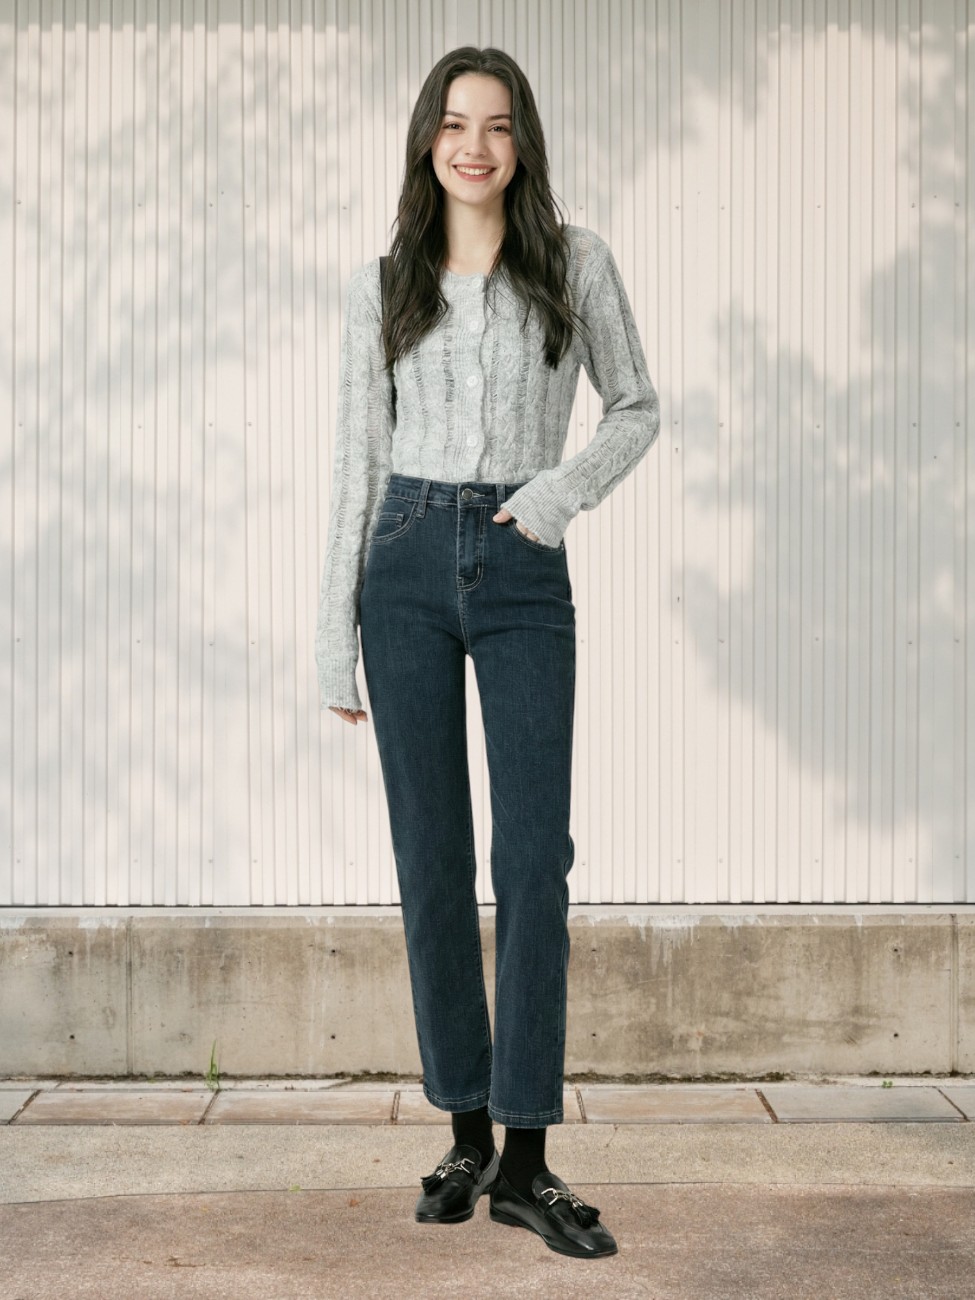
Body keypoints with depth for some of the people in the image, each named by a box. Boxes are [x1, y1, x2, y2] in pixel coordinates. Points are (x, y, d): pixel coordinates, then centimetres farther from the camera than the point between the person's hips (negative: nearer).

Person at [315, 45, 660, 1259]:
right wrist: (335, 632, 4)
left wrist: (566, 489, -9)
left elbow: (637, 409, 12)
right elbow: (357, 459, 8)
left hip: (523, 574, -1)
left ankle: (525, 1160, -1)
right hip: (409, 566, 1)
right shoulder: (382, 285, 8)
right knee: (432, 859, 3)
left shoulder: (574, 261, 5)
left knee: (533, 856, -8)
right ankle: (467, 1131, 15)